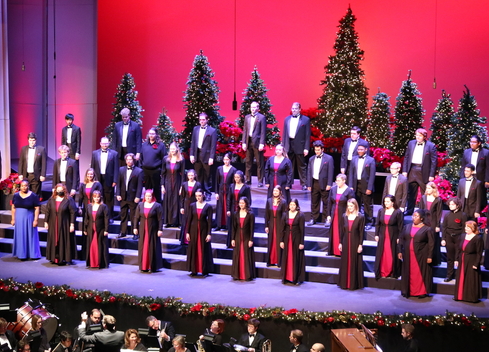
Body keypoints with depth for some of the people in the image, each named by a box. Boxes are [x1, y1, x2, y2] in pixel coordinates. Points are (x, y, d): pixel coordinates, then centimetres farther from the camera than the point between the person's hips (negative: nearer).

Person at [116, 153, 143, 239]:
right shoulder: (121, 170, 9)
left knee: (133, 216, 2)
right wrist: (118, 194, -1)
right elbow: (118, 183, 7)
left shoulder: (139, 171, -4)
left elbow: (140, 185, -7)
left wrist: (138, 197, -13)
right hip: (123, 196, 4)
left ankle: (135, 233, 8)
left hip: (133, 197, -4)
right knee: (123, 215, 12)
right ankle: (123, 232, 21)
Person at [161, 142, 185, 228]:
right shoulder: (166, 159, 1)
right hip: (168, 183, 2)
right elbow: (163, 173, 4)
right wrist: (162, 185, 0)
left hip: (177, 183, -2)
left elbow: (182, 174, -3)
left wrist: (182, 187, -7)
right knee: (167, 202, 5)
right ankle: (168, 221, 12)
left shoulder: (181, 160, -5)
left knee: (176, 202, 2)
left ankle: (175, 221, 10)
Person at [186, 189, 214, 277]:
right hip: (194, 230, 3)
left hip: (203, 230, -2)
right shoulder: (192, 206, 3)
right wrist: (187, 232, -1)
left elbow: (210, 221, -6)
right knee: (193, 249, 5)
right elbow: (189, 219, 4)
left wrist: (209, 234, -11)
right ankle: (194, 270, 13)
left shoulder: (208, 206, -4)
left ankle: (205, 270, 10)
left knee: (204, 249, 2)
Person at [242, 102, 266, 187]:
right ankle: (248, 180, 18)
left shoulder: (261, 117, -3)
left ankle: (260, 181, 3)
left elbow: (263, 132, -7)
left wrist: (262, 143, -14)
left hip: (257, 142, -5)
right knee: (248, 163, 10)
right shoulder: (247, 117, 13)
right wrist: (244, 142, 6)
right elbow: (245, 130, 13)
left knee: (259, 163, -1)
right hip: (248, 142, 6)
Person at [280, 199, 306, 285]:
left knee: (296, 258, 1)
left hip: (296, 239, -3)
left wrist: (301, 243, -11)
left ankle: (297, 278, 7)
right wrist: (281, 241, 0)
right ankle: (286, 277, 14)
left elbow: (302, 230, -7)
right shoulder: (285, 215, 4)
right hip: (287, 239, 3)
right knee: (286, 258, 6)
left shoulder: (300, 215, -6)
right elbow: (283, 228, 5)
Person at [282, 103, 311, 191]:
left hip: (299, 146, -4)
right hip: (289, 145, 4)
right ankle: (289, 183, 18)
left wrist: (306, 148, -9)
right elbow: (284, 133, 12)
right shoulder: (287, 119, 11)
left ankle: (304, 184, 7)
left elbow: (308, 135, -3)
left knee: (301, 166, 2)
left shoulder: (305, 120, -2)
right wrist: (283, 146, 6)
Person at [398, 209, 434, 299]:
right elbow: (401, 239, 10)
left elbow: (431, 243, -7)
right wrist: (400, 251, 4)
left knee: (421, 273, 2)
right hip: (408, 255, 4)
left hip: (421, 255, -4)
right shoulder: (407, 227, 7)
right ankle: (409, 291, 18)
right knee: (409, 273, 9)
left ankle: (422, 292, 11)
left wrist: (429, 256, -11)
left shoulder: (427, 229, -5)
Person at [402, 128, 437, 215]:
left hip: (424, 172, -4)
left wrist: (431, 175, -10)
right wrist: (404, 171, 5)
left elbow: (434, 161, -6)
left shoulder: (431, 146, -6)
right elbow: (406, 157, 11)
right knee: (411, 192, 11)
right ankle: (409, 210, 21)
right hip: (412, 170, 4)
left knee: (425, 193, 3)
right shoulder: (411, 143, 8)